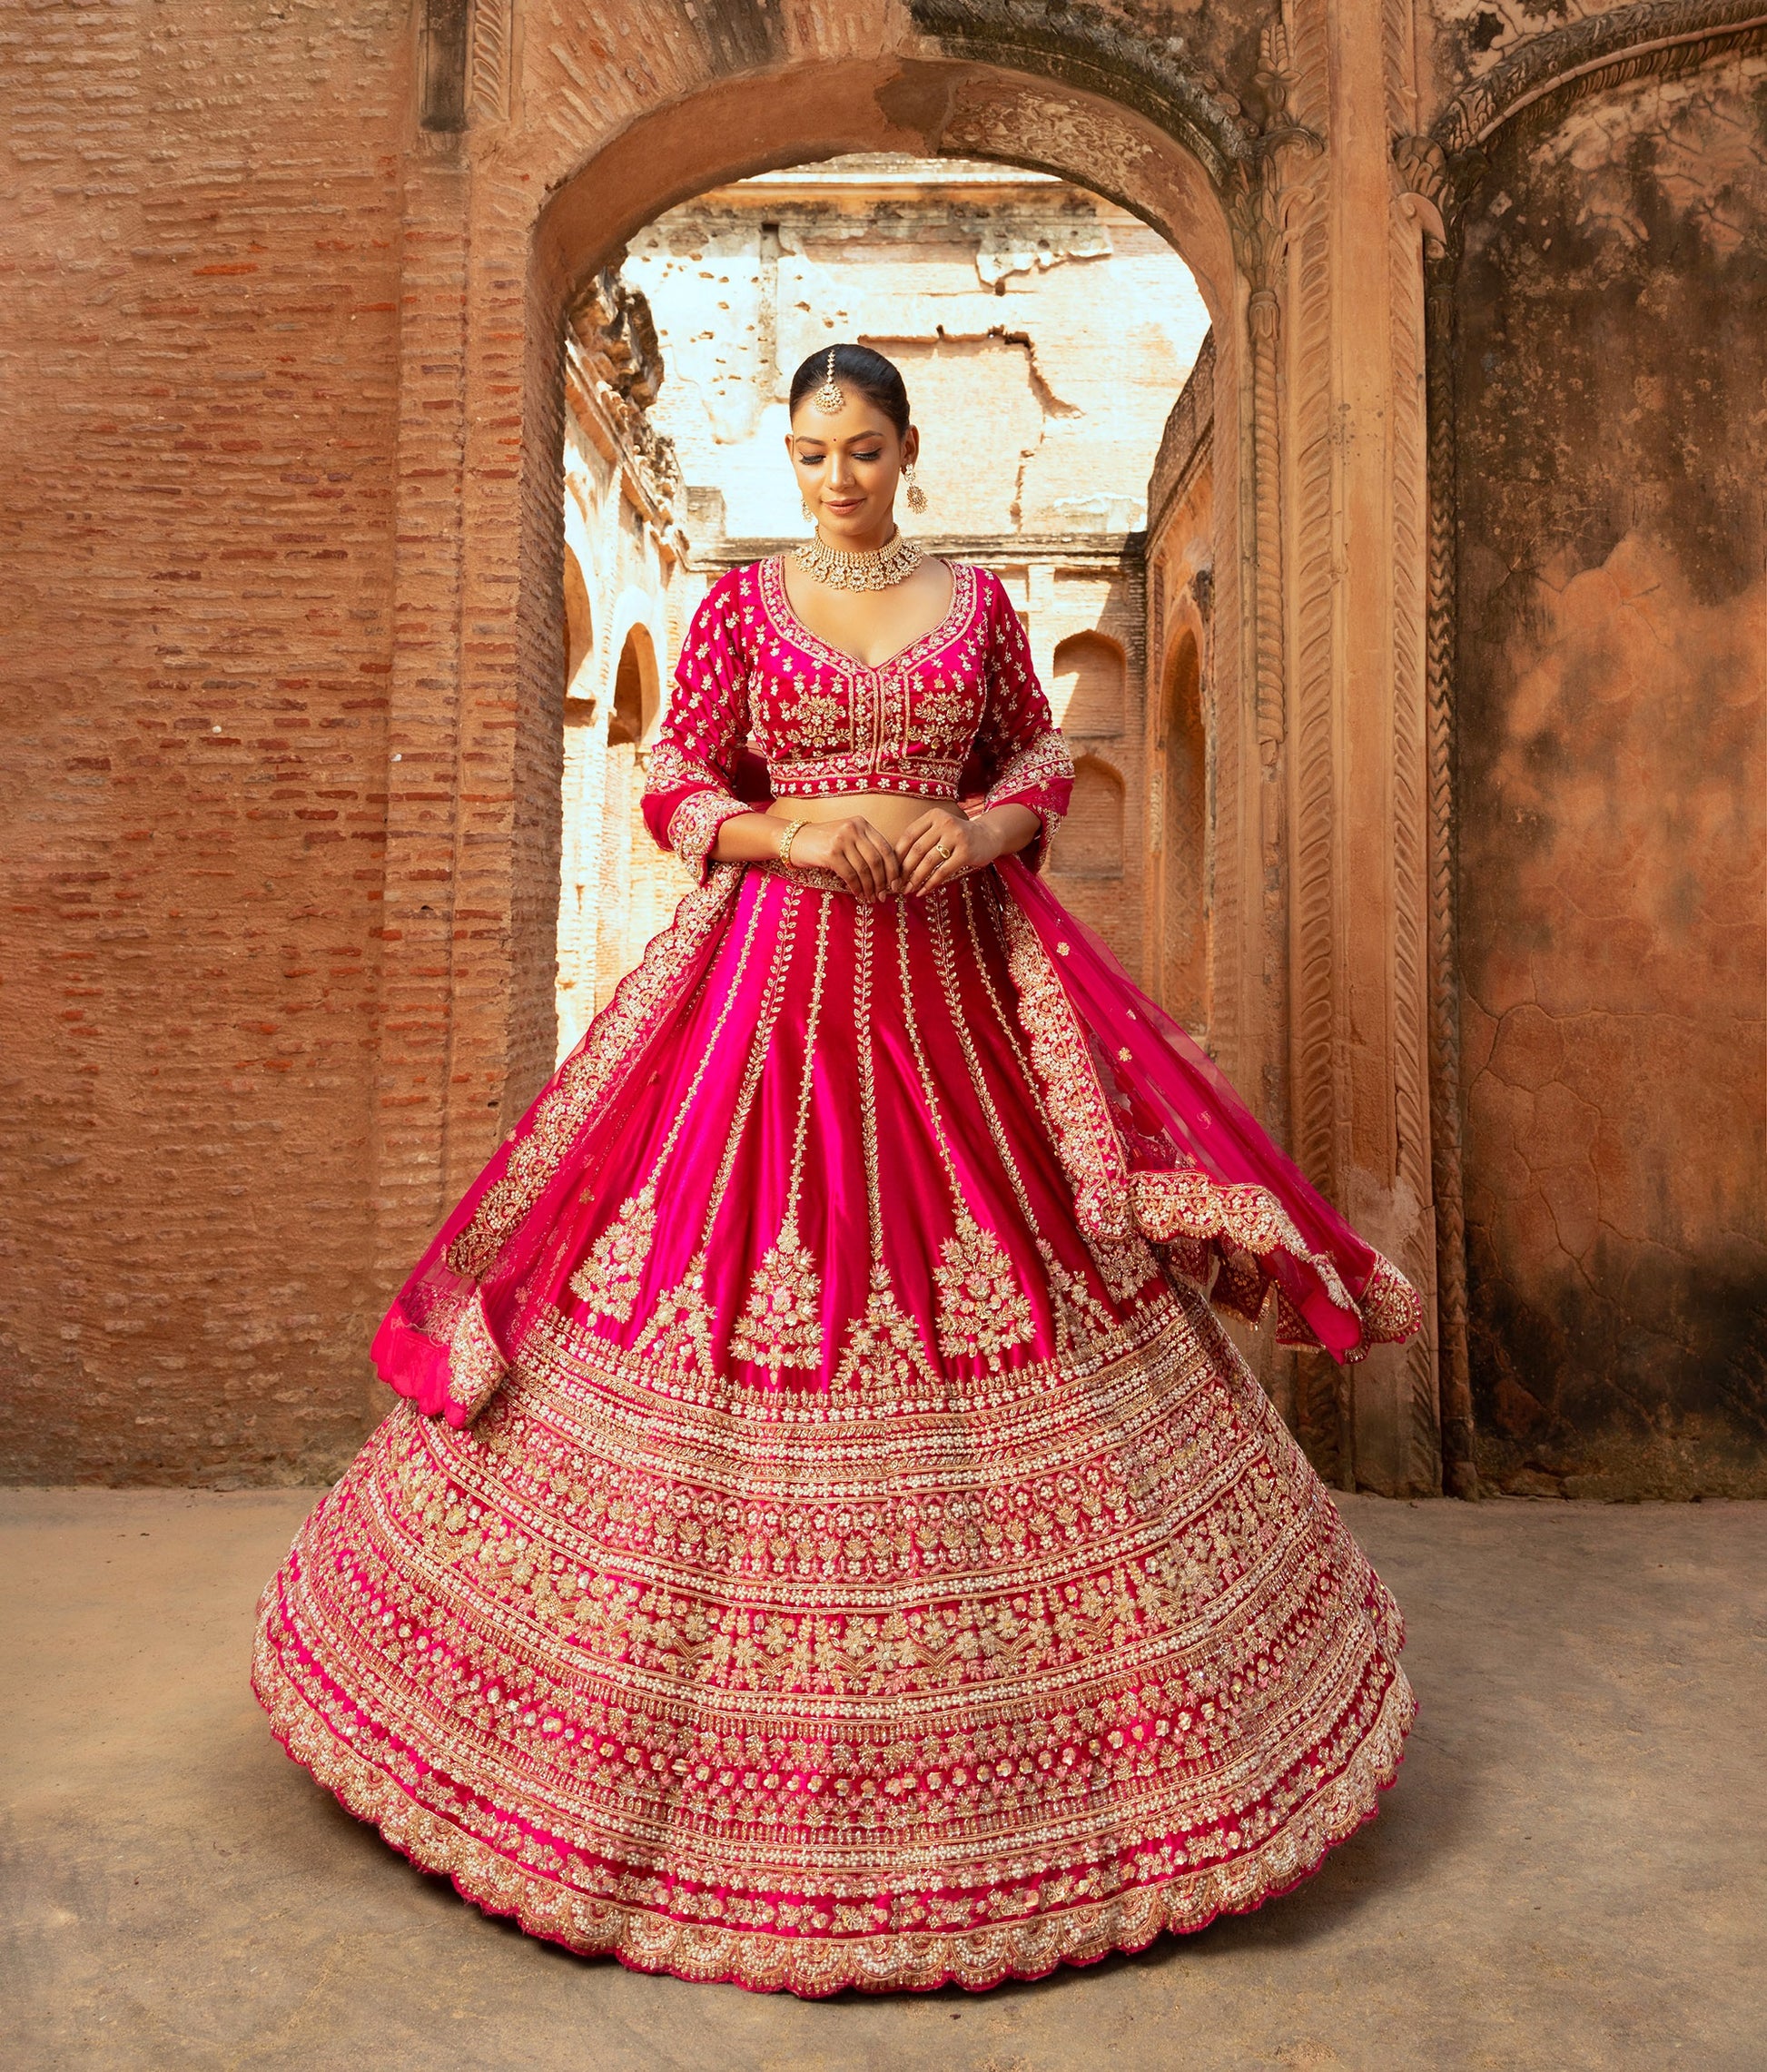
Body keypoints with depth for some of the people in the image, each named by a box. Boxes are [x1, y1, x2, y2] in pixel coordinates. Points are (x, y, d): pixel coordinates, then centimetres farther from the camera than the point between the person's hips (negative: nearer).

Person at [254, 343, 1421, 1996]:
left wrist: (981, 827, -9)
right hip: (778, 978, -1)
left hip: (955, 985, 2)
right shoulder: (740, 604, 6)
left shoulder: (977, 600, 10)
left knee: (993, 1240, 2)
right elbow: (674, 793, 3)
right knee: (732, 1258, -2)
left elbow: (1040, 759, 13)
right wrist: (798, 836, -15)